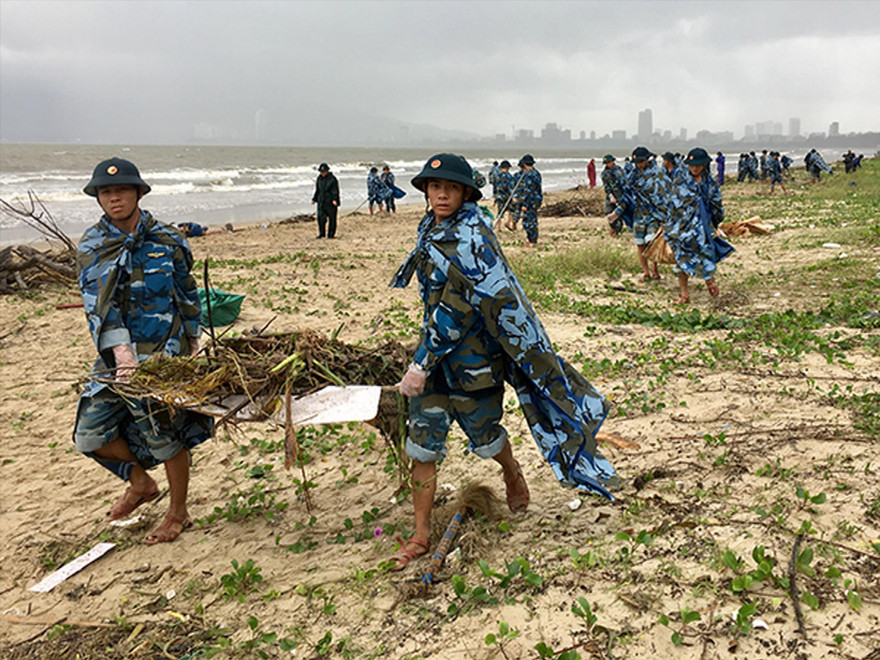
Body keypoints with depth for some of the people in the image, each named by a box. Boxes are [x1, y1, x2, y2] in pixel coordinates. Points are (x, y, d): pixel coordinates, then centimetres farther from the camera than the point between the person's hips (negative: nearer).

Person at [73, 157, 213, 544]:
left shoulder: (166, 241, 1)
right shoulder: (91, 247, 1)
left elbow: (187, 294, 11)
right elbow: (98, 303, -12)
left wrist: (192, 342, 12)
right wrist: (121, 350, -26)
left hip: (165, 354, -3)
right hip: (117, 356, 3)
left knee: (167, 433, 2)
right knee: (91, 434, 3)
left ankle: (178, 513, 22)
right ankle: (140, 483, 30)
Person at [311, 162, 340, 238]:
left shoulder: (332, 179, -7)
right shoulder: (319, 178, 10)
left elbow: (335, 191, -9)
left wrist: (335, 200, -21)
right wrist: (314, 199, 13)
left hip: (330, 201, -4)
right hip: (321, 201, 4)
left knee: (332, 218, 2)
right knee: (320, 217, -4)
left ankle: (331, 234, 11)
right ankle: (321, 233, 7)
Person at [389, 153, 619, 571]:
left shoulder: (472, 238, -20)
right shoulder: (430, 227, 6)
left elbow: (455, 309, -25)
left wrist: (420, 364, -26)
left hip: (473, 351, -7)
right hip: (435, 348, 7)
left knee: (483, 433, 13)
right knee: (422, 441, 4)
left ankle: (513, 474, 48)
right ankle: (421, 535, 15)